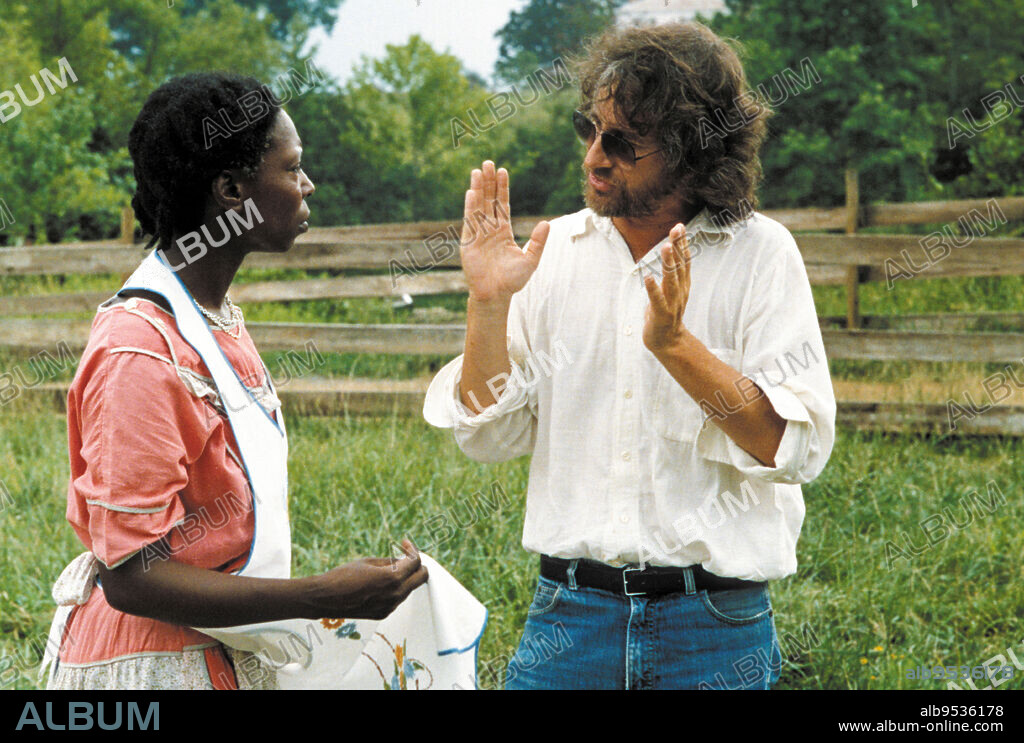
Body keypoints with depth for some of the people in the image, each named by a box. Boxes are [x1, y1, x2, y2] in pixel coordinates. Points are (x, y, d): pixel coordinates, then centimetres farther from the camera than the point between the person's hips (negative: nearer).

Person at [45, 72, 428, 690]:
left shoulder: (221, 316, 6)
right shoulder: (140, 353, -23)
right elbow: (132, 576, -24)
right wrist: (325, 598, -29)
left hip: (229, 654, 9)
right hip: (153, 662, -9)